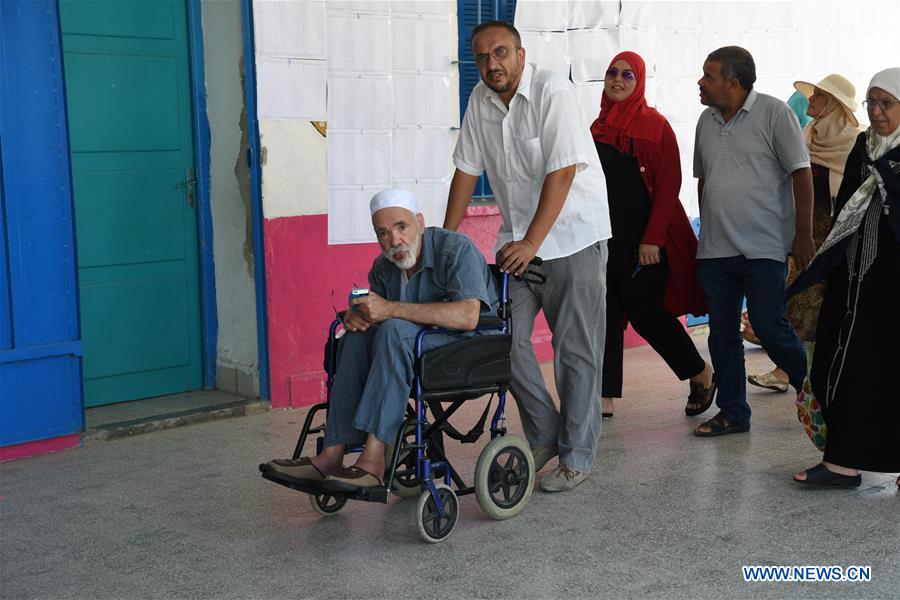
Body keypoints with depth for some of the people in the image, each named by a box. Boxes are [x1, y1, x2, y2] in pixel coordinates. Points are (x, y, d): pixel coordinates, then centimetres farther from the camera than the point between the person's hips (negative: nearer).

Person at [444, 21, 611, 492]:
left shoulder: (552, 91, -16)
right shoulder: (480, 100, 3)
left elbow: (562, 173, -22)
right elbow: (467, 170, 8)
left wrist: (531, 243, -27)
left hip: (573, 233, -6)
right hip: (517, 239, 6)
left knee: (575, 349, -2)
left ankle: (576, 457, 9)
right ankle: (544, 435, 17)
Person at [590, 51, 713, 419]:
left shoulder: (654, 124, -6)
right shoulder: (599, 126, 11)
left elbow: (669, 185, -11)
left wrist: (653, 237, -18)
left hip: (643, 240, -5)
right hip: (605, 237, 6)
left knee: (646, 312, -3)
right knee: (607, 315, 3)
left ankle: (701, 374, 18)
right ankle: (605, 398, 8)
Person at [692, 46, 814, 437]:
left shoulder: (773, 113, -6)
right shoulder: (707, 120, 11)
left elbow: (801, 174, -7)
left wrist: (803, 235, -10)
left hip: (763, 247, -6)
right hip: (715, 250, 6)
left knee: (769, 326, -6)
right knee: (722, 332, 7)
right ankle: (732, 413, 18)